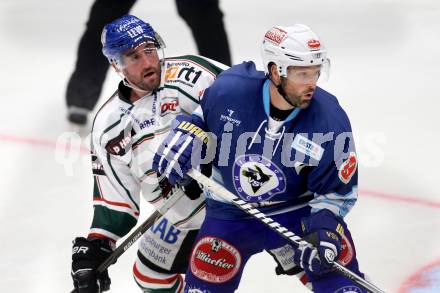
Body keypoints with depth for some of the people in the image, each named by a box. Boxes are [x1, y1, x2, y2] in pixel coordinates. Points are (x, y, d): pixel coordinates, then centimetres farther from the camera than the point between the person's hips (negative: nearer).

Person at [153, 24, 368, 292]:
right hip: (231, 212, 1)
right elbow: (203, 115, 5)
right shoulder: (229, 89, -21)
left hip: (299, 210, -1)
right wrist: (185, 137, -12)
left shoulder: (330, 121, -23)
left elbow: (338, 191, -12)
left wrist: (324, 228, -28)